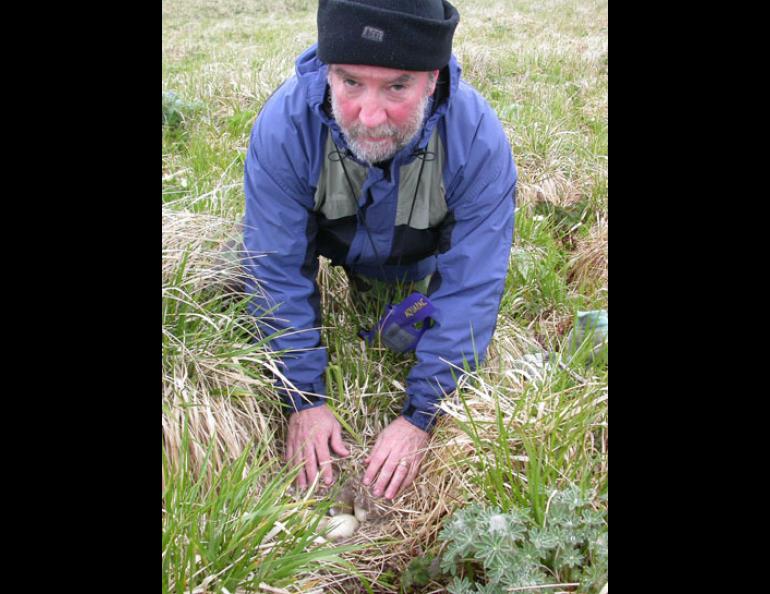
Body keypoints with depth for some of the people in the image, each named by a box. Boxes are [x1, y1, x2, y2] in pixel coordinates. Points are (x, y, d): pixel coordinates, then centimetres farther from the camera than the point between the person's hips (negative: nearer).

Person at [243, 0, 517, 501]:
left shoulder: (479, 140, -38)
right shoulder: (284, 126, -37)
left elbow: (470, 288, -32)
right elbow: (278, 271, -29)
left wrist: (420, 416, -33)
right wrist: (302, 400, -28)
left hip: (422, 260, 0)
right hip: (331, 246, 0)